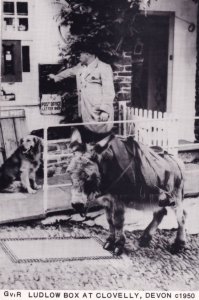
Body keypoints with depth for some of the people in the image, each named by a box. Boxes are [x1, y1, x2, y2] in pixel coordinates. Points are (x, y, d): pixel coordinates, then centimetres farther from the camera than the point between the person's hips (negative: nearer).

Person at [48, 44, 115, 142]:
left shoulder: (104, 68, -6)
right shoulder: (80, 67, 17)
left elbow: (108, 91, -13)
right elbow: (69, 72, 38)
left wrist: (105, 111, -20)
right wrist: (56, 77, 54)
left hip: (99, 113, -7)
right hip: (85, 112, 7)